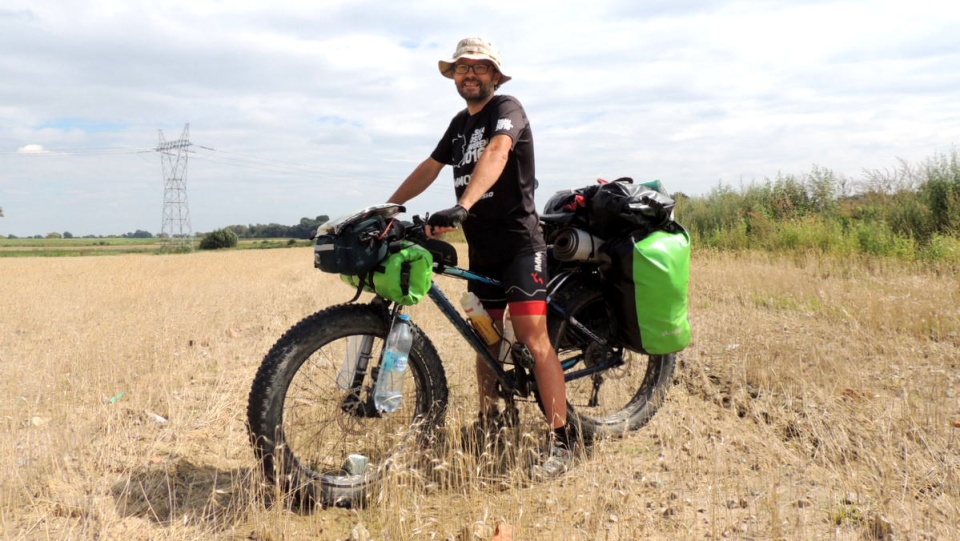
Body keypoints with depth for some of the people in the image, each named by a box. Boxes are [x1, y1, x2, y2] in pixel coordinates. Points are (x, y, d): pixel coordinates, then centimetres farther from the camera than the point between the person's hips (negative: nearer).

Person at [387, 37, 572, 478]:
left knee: (533, 337, -14)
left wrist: (462, 206, -43)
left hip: (519, 239, -8)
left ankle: (561, 441, -10)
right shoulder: (460, 123, 17)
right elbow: (429, 168, 21)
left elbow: (496, 152, -28)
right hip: (480, 246, 8)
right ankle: (489, 425, 25)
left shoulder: (507, 109, -8)